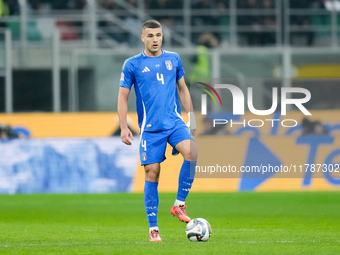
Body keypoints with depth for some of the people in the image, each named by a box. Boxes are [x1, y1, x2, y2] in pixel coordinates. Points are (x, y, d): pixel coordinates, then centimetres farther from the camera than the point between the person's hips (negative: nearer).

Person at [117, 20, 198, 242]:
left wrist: (192, 117, 14)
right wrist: (124, 127, -5)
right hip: (150, 128, -2)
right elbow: (123, 96, 3)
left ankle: (179, 204, -10)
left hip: (175, 121, 2)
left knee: (191, 152, -25)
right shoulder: (132, 64, 1)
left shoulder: (173, 59, 10)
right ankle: (153, 228, 6)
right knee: (152, 173, -4)